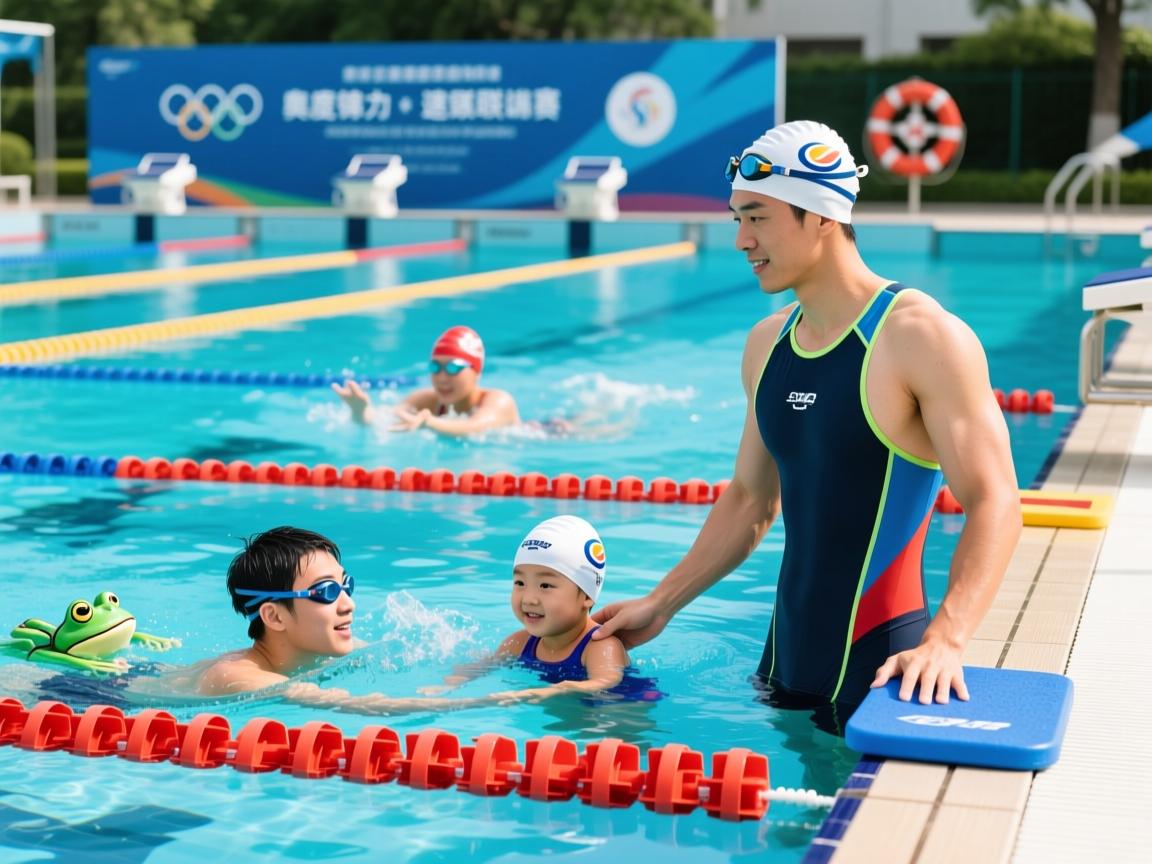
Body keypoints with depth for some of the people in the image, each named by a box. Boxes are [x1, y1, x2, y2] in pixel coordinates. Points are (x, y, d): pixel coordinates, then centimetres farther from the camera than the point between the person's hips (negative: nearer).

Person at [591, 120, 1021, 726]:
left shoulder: (922, 337, -14)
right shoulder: (766, 345, 8)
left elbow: (994, 504, -19)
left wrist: (944, 641, -31)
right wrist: (660, 605, 18)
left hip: (881, 658, -7)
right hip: (788, 652, 7)